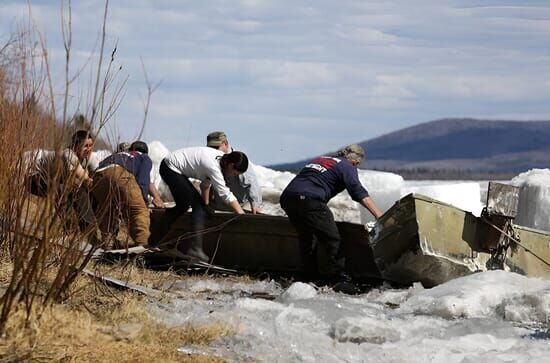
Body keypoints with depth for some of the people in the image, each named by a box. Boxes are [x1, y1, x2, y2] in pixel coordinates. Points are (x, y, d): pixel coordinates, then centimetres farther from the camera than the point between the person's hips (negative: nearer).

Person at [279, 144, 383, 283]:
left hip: (287, 196, 8)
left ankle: (311, 275, 24)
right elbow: (359, 193, -5)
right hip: (309, 200, -8)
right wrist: (379, 215, -11)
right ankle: (338, 274, -4)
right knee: (332, 238, 1)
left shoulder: (320, 159, 31)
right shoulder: (347, 167, 9)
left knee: (306, 237, 21)